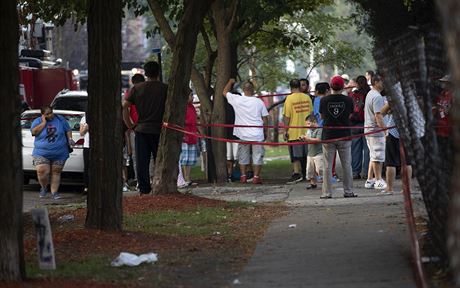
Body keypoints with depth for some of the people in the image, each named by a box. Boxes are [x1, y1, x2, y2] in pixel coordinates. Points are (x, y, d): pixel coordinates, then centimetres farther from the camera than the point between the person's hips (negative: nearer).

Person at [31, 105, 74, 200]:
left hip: (59, 153, 1)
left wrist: (70, 139, -4)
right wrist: (44, 123, -14)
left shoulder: (60, 119, 6)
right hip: (42, 153, -1)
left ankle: (54, 192, 11)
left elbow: (68, 130, 13)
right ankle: (44, 188, 13)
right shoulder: (37, 121, 2)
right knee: (42, 171, -14)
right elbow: (34, 132, -15)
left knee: (56, 172, 2)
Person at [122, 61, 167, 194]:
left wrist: (130, 125, 5)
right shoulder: (164, 88, -3)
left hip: (141, 129, 2)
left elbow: (124, 106, -1)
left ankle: (144, 188, 2)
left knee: (142, 161, 4)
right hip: (158, 129, -1)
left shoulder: (137, 88, 3)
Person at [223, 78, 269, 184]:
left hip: (242, 134, 1)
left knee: (243, 156, 12)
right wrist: (265, 132, 12)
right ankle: (256, 177, 2)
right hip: (257, 134, -1)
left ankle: (243, 176, 12)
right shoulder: (259, 102, -4)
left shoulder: (237, 100, -6)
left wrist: (230, 82, 28)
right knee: (258, 156, 6)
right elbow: (265, 118, 1)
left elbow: (225, 92, 12)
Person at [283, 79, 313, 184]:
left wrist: (286, 131, -6)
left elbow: (287, 116, -12)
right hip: (306, 131, 5)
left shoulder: (290, 98, -12)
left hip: (294, 132, -5)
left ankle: (297, 173, -13)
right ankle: (305, 174, 21)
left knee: (295, 155, -3)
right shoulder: (307, 97, 3)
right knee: (305, 154, 14)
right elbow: (311, 113, 12)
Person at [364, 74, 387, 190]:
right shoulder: (377, 97, -17)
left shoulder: (370, 94, 16)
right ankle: (378, 180, 0)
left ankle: (369, 180, 16)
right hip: (376, 131, -10)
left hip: (369, 129, 10)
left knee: (374, 156, 15)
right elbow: (378, 115, -22)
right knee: (378, 157, -4)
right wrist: (385, 129, -22)